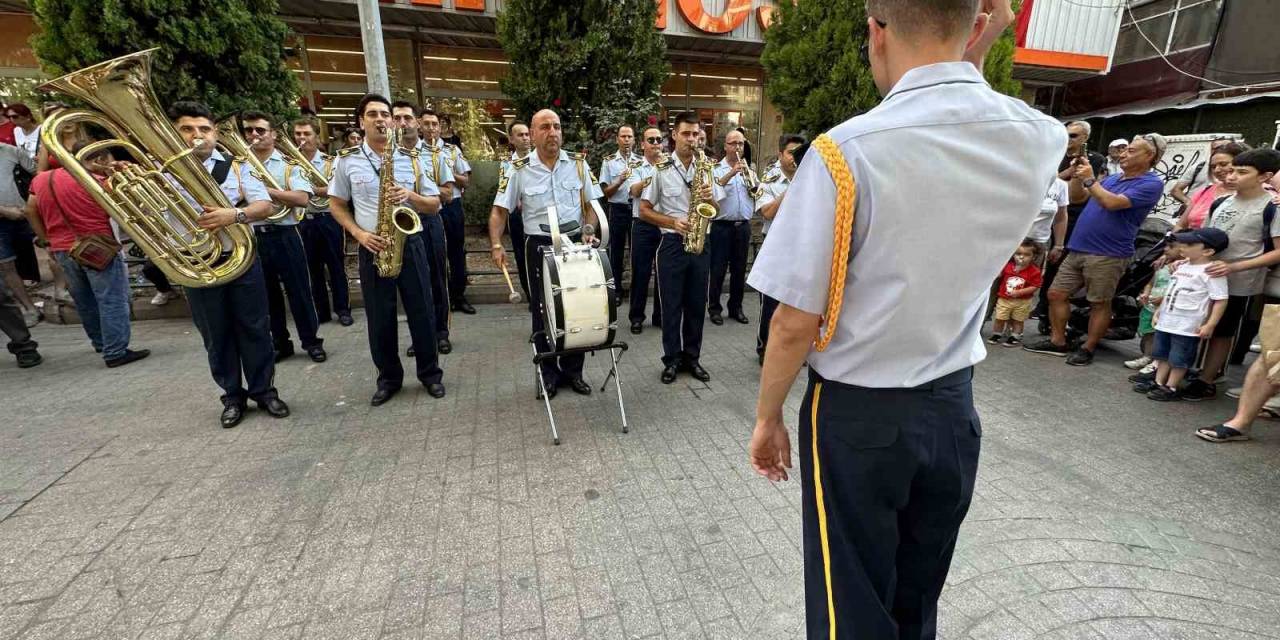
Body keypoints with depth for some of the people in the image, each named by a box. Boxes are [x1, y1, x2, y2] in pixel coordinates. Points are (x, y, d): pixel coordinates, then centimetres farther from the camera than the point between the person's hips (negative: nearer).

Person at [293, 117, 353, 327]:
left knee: (336, 266, 2)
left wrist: (318, 190, -23)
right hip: (303, 222, 3)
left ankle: (343, 309, 11)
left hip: (328, 219, -3)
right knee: (312, 269, 8)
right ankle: (320, 312, 17)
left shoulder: (330, 162, 1)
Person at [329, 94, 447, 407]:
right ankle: (388, 378, 24)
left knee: (422, 312, 5)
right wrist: (359, 233, -7)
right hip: (372, 249, 0)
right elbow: (337, 204, 9)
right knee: (379, 318, 7)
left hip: (410, 243, 0)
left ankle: (430, 373, 21)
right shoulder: (346, 159, 3)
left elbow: (434, 205, 4)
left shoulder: (411, 158, 3)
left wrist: (410, 195, -16)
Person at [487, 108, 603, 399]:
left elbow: (591, 205, 7)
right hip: (539, 246, -1)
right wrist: (496, 245, -13)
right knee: (542, 311, 5)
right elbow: (500, 210, -1)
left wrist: (588, 230, -11)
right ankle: (549, 374, 20)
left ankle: (573, 371, 23)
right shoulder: (519, 169, -3)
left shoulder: (578, 164, 3)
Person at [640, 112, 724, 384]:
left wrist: (710, 197, -9)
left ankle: (692, 357, 22)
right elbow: (644, 210, -2)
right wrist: (672, 222, -16)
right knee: (671, 305, 3)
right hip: (672, 243, -3)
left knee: (696, 304, 9)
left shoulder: (706, 169, 8)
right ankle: (672, 359, 16)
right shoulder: (661, 169, -2)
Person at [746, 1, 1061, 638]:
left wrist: (767, 417, -4)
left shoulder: (846, 152, -22)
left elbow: (796, 322, -19)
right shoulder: (1037, 138, -4)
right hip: (953, 409, 6)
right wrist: (974, 56, 8)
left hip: (856, 416, -5)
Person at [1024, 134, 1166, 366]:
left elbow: (1113, 203, -20)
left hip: (1108, 255, -7)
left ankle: (1087, 349, 13)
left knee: (1099, 304, 3)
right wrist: (1079, 176, 6)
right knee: (1056, 294, 6)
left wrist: (1089, 179, -13)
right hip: (1077, 249, 7)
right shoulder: (1112, 178, 17)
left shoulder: (1151, 184, -6)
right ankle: (1057, 342, 15)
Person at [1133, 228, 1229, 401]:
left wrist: (1210, 325, -19)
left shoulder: (1211, 272, -15)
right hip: (1166, 321, 8)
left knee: (1179, 359, 3)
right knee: (1163, 354, 15)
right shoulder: (1182, 266, 9)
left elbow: (1221, 300, -16)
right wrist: (1160, 310, 21)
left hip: (1188, 326, -8)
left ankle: (1171, 388, 12)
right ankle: (1158, 383, 24)